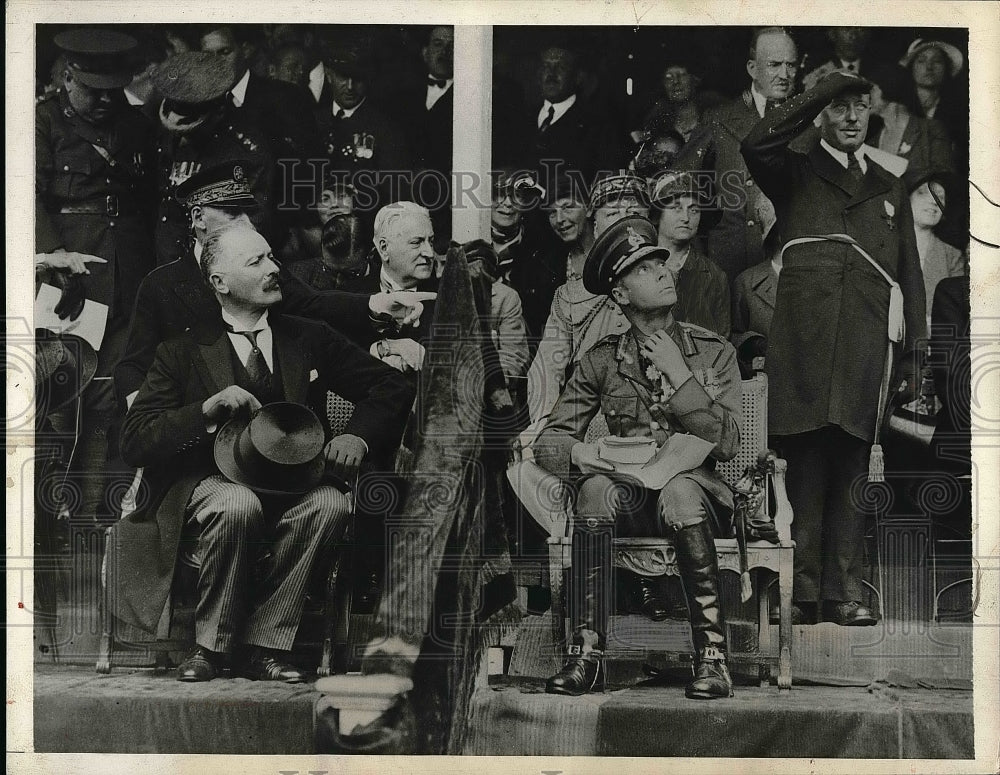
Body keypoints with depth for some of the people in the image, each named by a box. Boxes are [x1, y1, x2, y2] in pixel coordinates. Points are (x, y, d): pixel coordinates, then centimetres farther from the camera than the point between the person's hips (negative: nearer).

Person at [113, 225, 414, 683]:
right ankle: (211, 645, -17)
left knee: (330, 503, -31)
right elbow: (134, 442, -3)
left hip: (291, 480, 2)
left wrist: (358, 437, -9)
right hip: (212, 481, -2)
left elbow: (392, 388, 11)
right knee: (238, 505, -37)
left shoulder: (309, 340, 13)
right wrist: (206, 410, -17)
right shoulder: (183, 353, 5)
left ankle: (263, 646, -22)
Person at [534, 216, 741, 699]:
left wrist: (678, 374, -11)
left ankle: (712, 656, -34)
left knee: (679, 491, -36)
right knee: (596, 488, -33)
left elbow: (727, 443, -7)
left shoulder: (713, 352, 5)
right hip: (630, 501, 1)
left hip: (694, 486, -1)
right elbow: (549, 441, 4)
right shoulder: (602, 361, 8)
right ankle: (585, 652, -32)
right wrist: (576, 451, -19)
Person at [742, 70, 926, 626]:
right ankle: (805, 590, -8)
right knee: (808, 459, -9)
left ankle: (845, 590, -3)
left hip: (868, 342, 3)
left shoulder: (890, 189, 27)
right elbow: (756, 146, -7)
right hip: (805, 339, -3)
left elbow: (910, 274, 23)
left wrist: (914, 353, 14)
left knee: (854, 462, -2)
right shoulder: (796, 175, 17)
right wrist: (821, 93, -3)